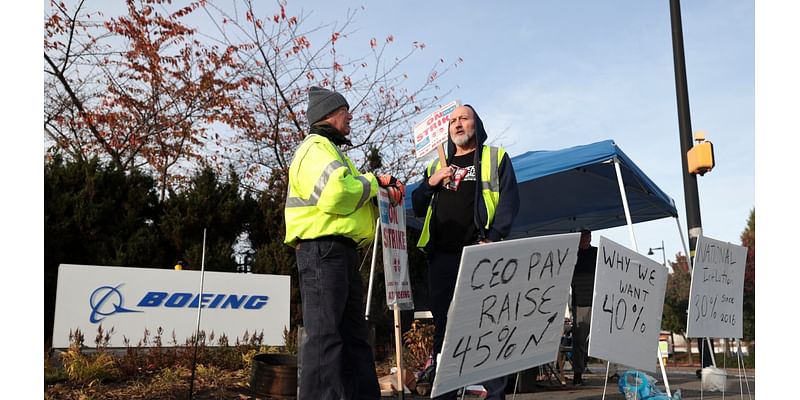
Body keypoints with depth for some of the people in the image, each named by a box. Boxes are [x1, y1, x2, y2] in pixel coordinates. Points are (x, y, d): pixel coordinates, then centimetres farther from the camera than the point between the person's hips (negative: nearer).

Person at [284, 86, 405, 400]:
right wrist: (372, 183, -7)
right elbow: (335, 194, -24)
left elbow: (352, 198, 24)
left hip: (340, 251, 11)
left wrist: (381, 189, 5)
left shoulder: (330, 150, 27)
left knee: (354, 334, 12)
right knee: (325, 334, -12)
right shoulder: (317, 147, -7)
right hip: (323, 250, -11)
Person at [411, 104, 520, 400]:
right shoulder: (436, 165, 24)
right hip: (442, 256, 4)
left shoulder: (495, 158, 12)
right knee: (443, 325, 5)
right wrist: (431, 184, 2)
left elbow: (509, 200, -1)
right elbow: (418, 208, 21)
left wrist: (493, 238, -14)